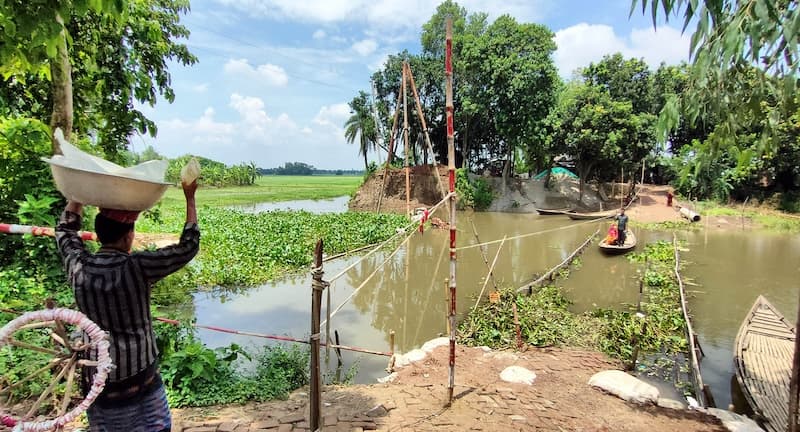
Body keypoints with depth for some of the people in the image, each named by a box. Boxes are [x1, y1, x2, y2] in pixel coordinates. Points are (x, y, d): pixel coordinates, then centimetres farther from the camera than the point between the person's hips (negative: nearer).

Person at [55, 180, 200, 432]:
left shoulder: (78, 267, -7)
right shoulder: (137, 267, -21)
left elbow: (65, 230, 13)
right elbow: (188, 246, -13)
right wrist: (190, 198, -7)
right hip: (138, 375, -4)